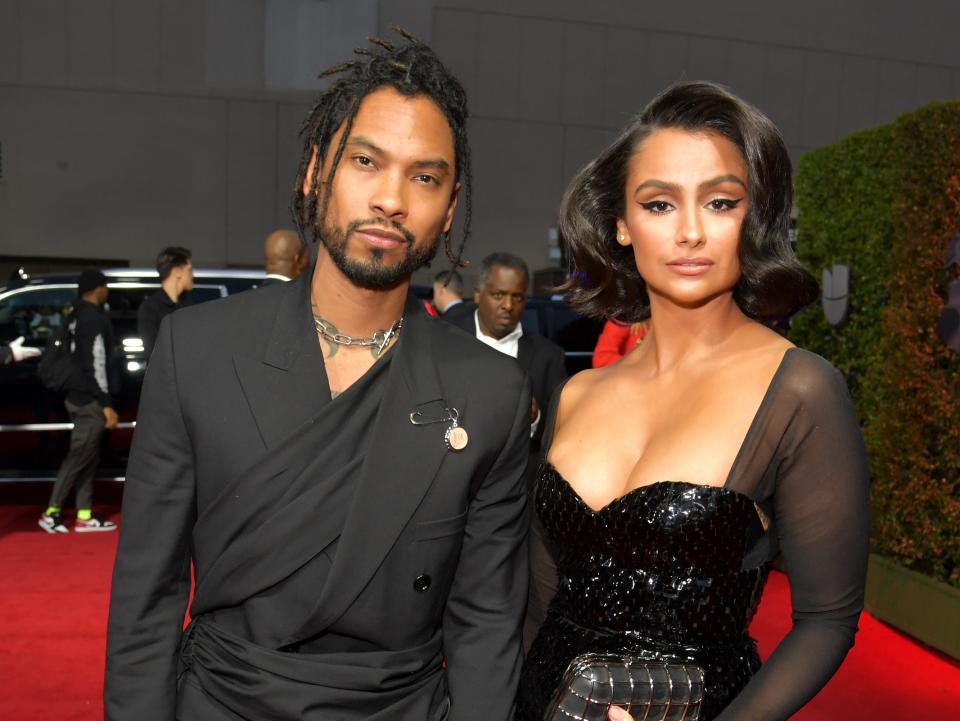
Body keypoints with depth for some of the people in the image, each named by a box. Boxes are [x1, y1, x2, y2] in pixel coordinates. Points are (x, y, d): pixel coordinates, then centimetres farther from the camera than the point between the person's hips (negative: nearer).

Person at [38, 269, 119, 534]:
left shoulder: (77, 317, 13)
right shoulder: (95, 318, -15)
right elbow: (96, 364, -19)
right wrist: (107, 404, -18)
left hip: (77, 396, 9)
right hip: (90, 400, -9)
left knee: (88, 457, 11)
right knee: (79, 456, -4)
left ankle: (85, 515, 13)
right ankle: (51, 512, 1)